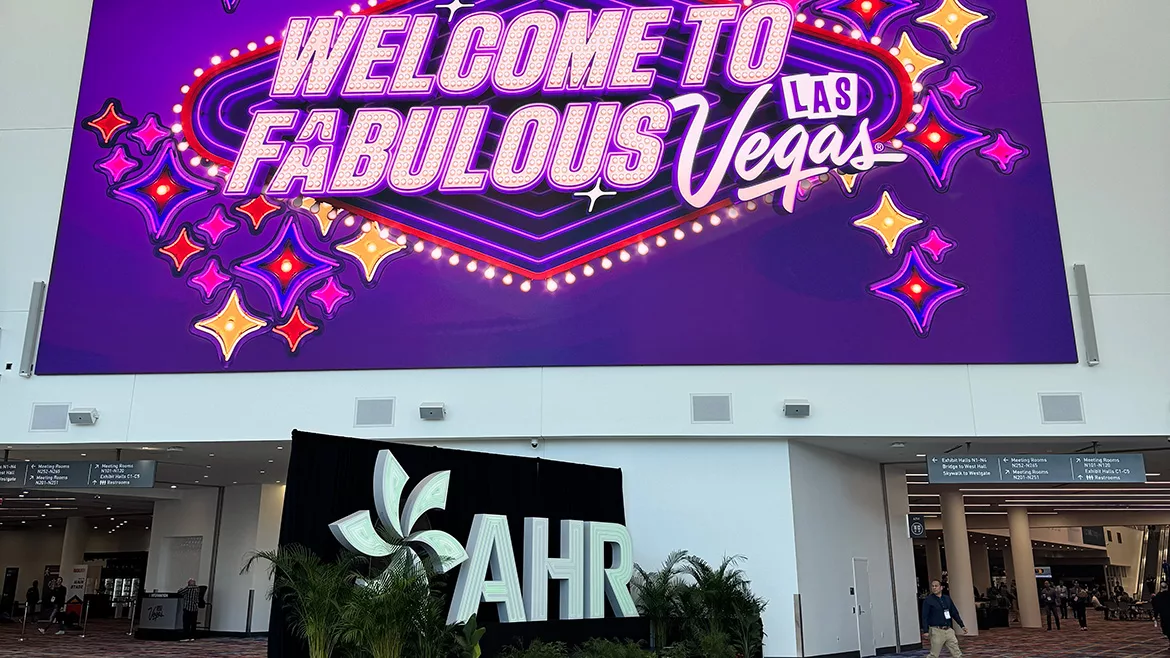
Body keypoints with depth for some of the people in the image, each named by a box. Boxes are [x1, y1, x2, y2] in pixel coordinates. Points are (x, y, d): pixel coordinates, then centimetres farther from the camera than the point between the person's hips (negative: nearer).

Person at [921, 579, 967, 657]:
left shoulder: (947, 598, 11)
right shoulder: (928, 600, -5)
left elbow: (955, 613, 18)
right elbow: (924, 617, -9)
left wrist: (962, 625, 14)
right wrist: (925, 631, -17)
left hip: (949, 630, 5)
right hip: (937, 631, -5)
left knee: (958, 654, 5)